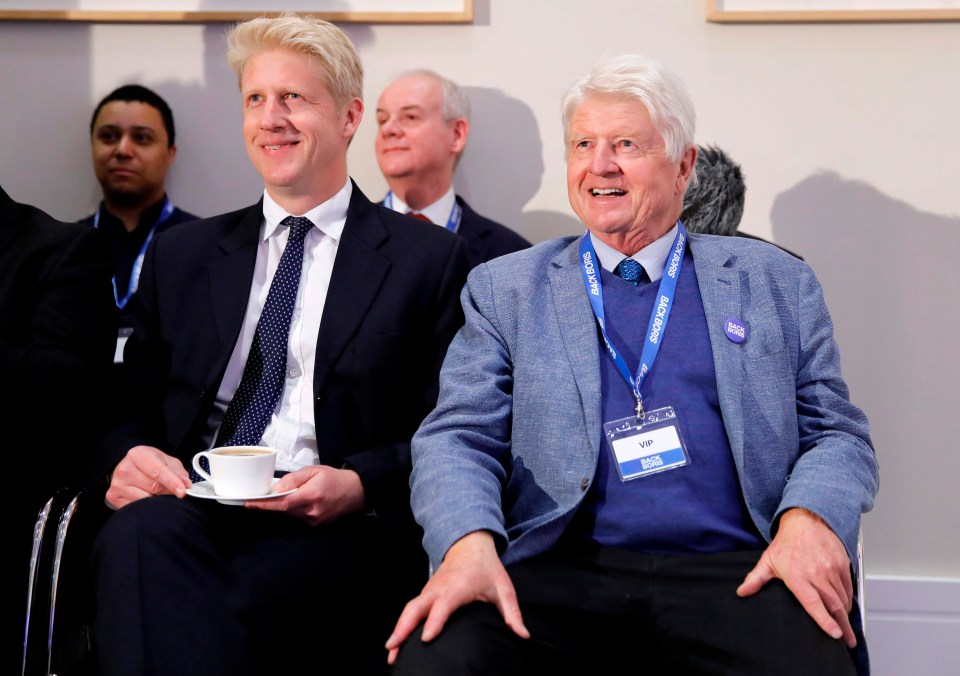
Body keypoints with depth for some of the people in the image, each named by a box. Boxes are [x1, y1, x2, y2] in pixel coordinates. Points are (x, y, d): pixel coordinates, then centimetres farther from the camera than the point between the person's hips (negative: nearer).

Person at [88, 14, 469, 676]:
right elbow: (131, 405, 19)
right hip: (184, 511, 3)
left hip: (336, 527, -3)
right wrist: (127, 457, -5)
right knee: (139, 534, -34)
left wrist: (358, 485, -15)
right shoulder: (180, 256, 21)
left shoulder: (431, 259, 9)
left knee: (232, 607, -35)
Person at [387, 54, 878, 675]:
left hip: (732, 574, 1)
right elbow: (460, 436, 4)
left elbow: (837, 433, 12)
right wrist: (470, 544, -18)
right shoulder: (503, 288, 13)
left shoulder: (778, 283, 15)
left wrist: (809, 521, -11)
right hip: (556, 572, 0)